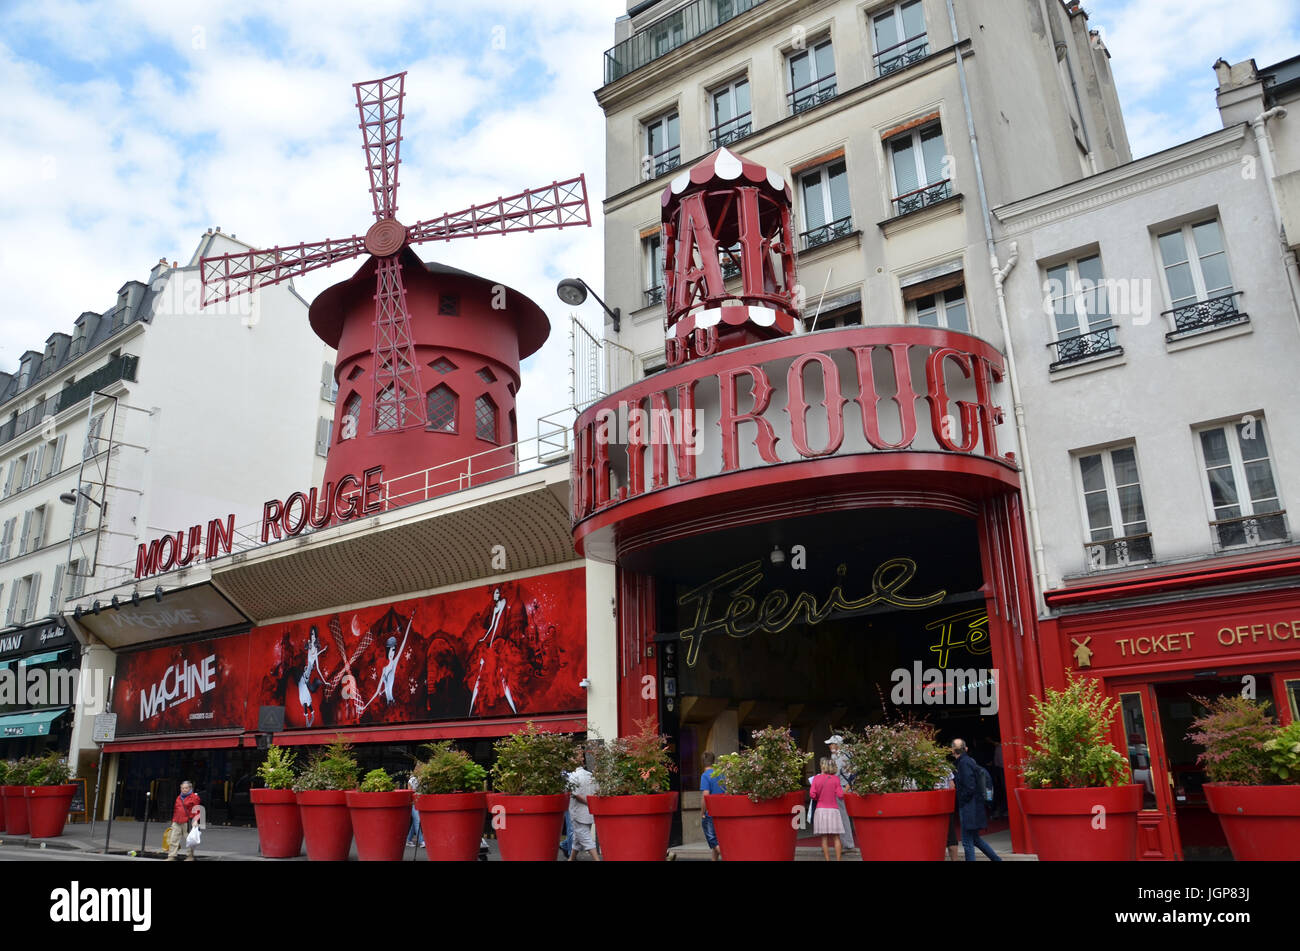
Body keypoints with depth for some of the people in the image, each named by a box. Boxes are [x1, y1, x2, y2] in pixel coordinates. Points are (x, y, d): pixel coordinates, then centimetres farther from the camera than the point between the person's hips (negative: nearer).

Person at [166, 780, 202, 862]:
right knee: (174, 839, 2)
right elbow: (175, 810, 24)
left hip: (187, 822, -6)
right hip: (177, 823, 6)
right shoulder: (178, 798, 19)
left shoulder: (194, 797, 0)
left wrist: (195, 820, -14)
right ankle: (171, 857, 7)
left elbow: (196, 810, -4)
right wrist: (173, 821, 20)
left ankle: (190, 857, 9)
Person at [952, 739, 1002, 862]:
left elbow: (969, 787, -22)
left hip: (969, 809, -9)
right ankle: (996, 858, 25)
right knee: (974, 838, 20)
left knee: (967, 842, -2)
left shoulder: (964, 763, -18)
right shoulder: (970, 760, 10)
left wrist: (960, 802, -10)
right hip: (975, 807, 9)